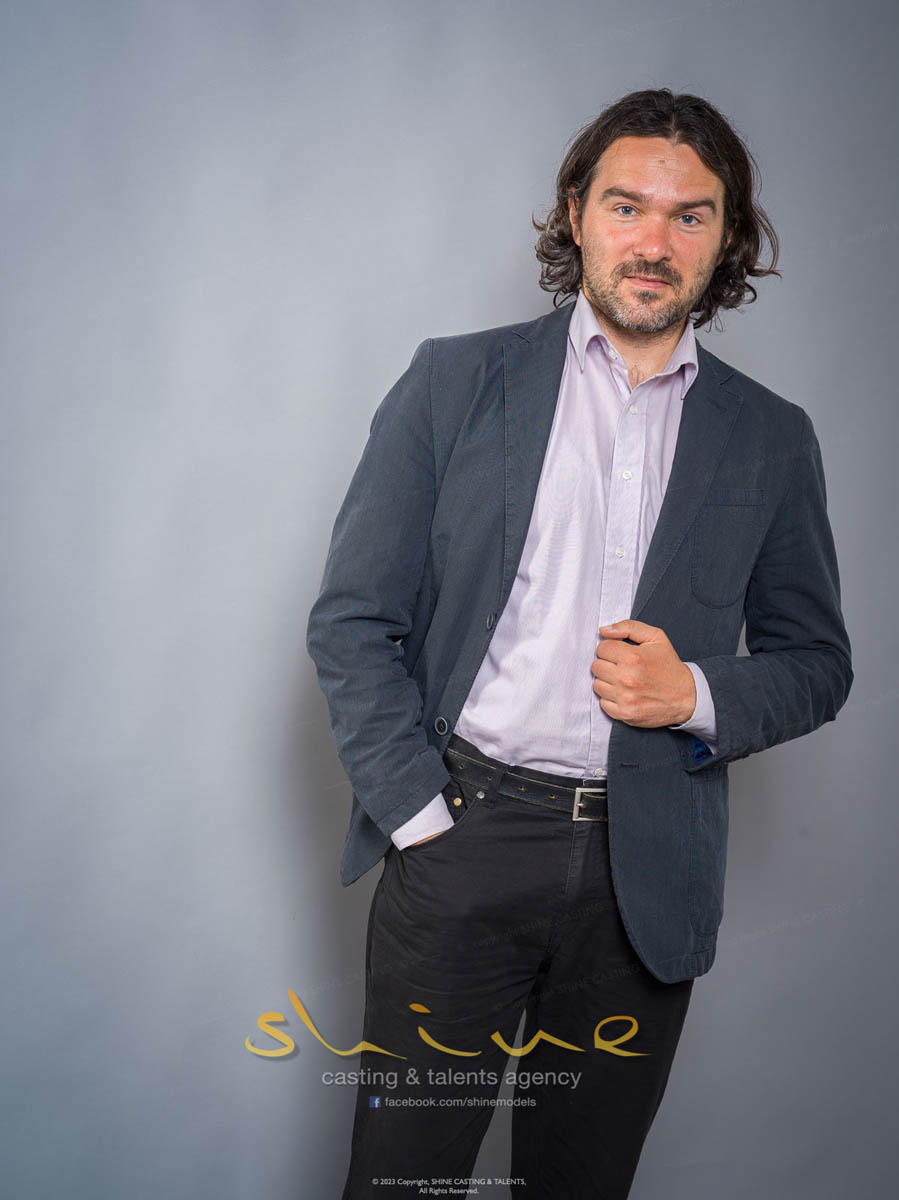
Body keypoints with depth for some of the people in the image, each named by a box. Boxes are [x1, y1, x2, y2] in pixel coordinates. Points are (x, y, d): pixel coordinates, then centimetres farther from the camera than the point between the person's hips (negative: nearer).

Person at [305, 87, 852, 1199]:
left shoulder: (771, 438, 6)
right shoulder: (455, 379, 1)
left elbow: (816, 661, 12)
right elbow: (352, 618, 0)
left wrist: (698, 693, -9)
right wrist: (416, 810, -8)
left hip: (646, 875, 2)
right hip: (457, 842, -1)